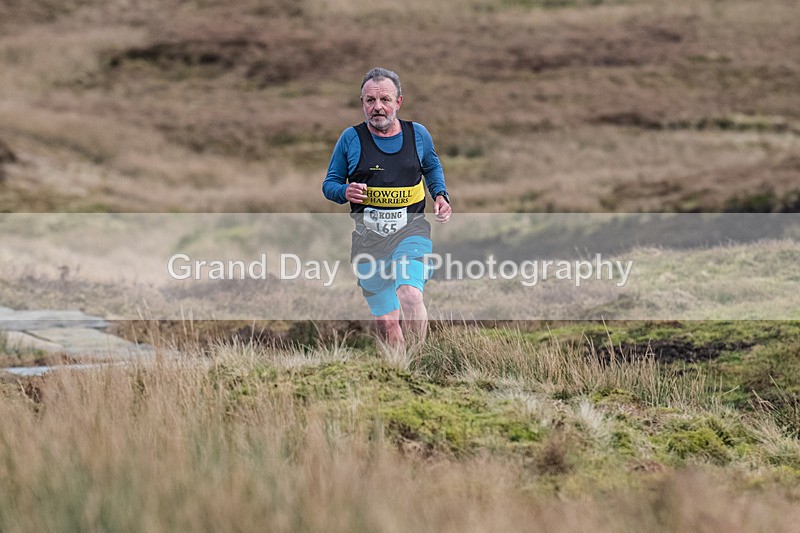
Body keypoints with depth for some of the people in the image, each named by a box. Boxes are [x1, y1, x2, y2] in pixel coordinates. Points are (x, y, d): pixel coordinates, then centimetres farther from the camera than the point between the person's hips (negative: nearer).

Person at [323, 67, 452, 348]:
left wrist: (440, 195, 9)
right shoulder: (351, 138, 1)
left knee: (410, 296, -27)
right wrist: (345, 192, -13)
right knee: (386, 321, 2)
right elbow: (329, 184, 10)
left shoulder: (418, 134, 6)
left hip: (410, 230, -1)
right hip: (368, 238, 1)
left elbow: (432, 166, 27)